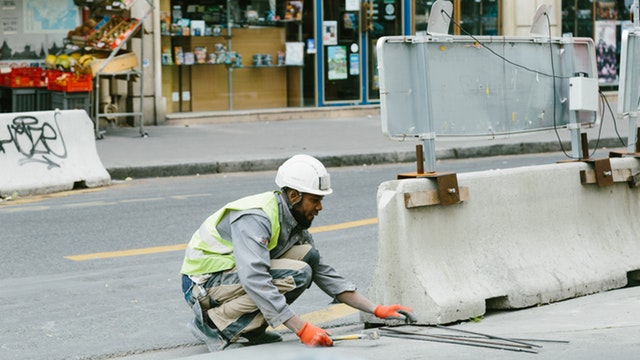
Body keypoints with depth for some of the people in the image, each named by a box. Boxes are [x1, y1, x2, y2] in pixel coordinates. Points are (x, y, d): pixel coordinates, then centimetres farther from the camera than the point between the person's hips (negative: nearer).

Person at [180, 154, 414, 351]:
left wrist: (376, 310, 0)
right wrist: (302, 330, -38)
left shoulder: (293, 222, 5)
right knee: (297, 275, -24)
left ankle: (249, 330, 0)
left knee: (308, 255, -3)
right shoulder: (255, 218, -25)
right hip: (203, 283, -9)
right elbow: (255, 280, -36)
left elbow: (325, 274, 9)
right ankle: (214, 325, -15)